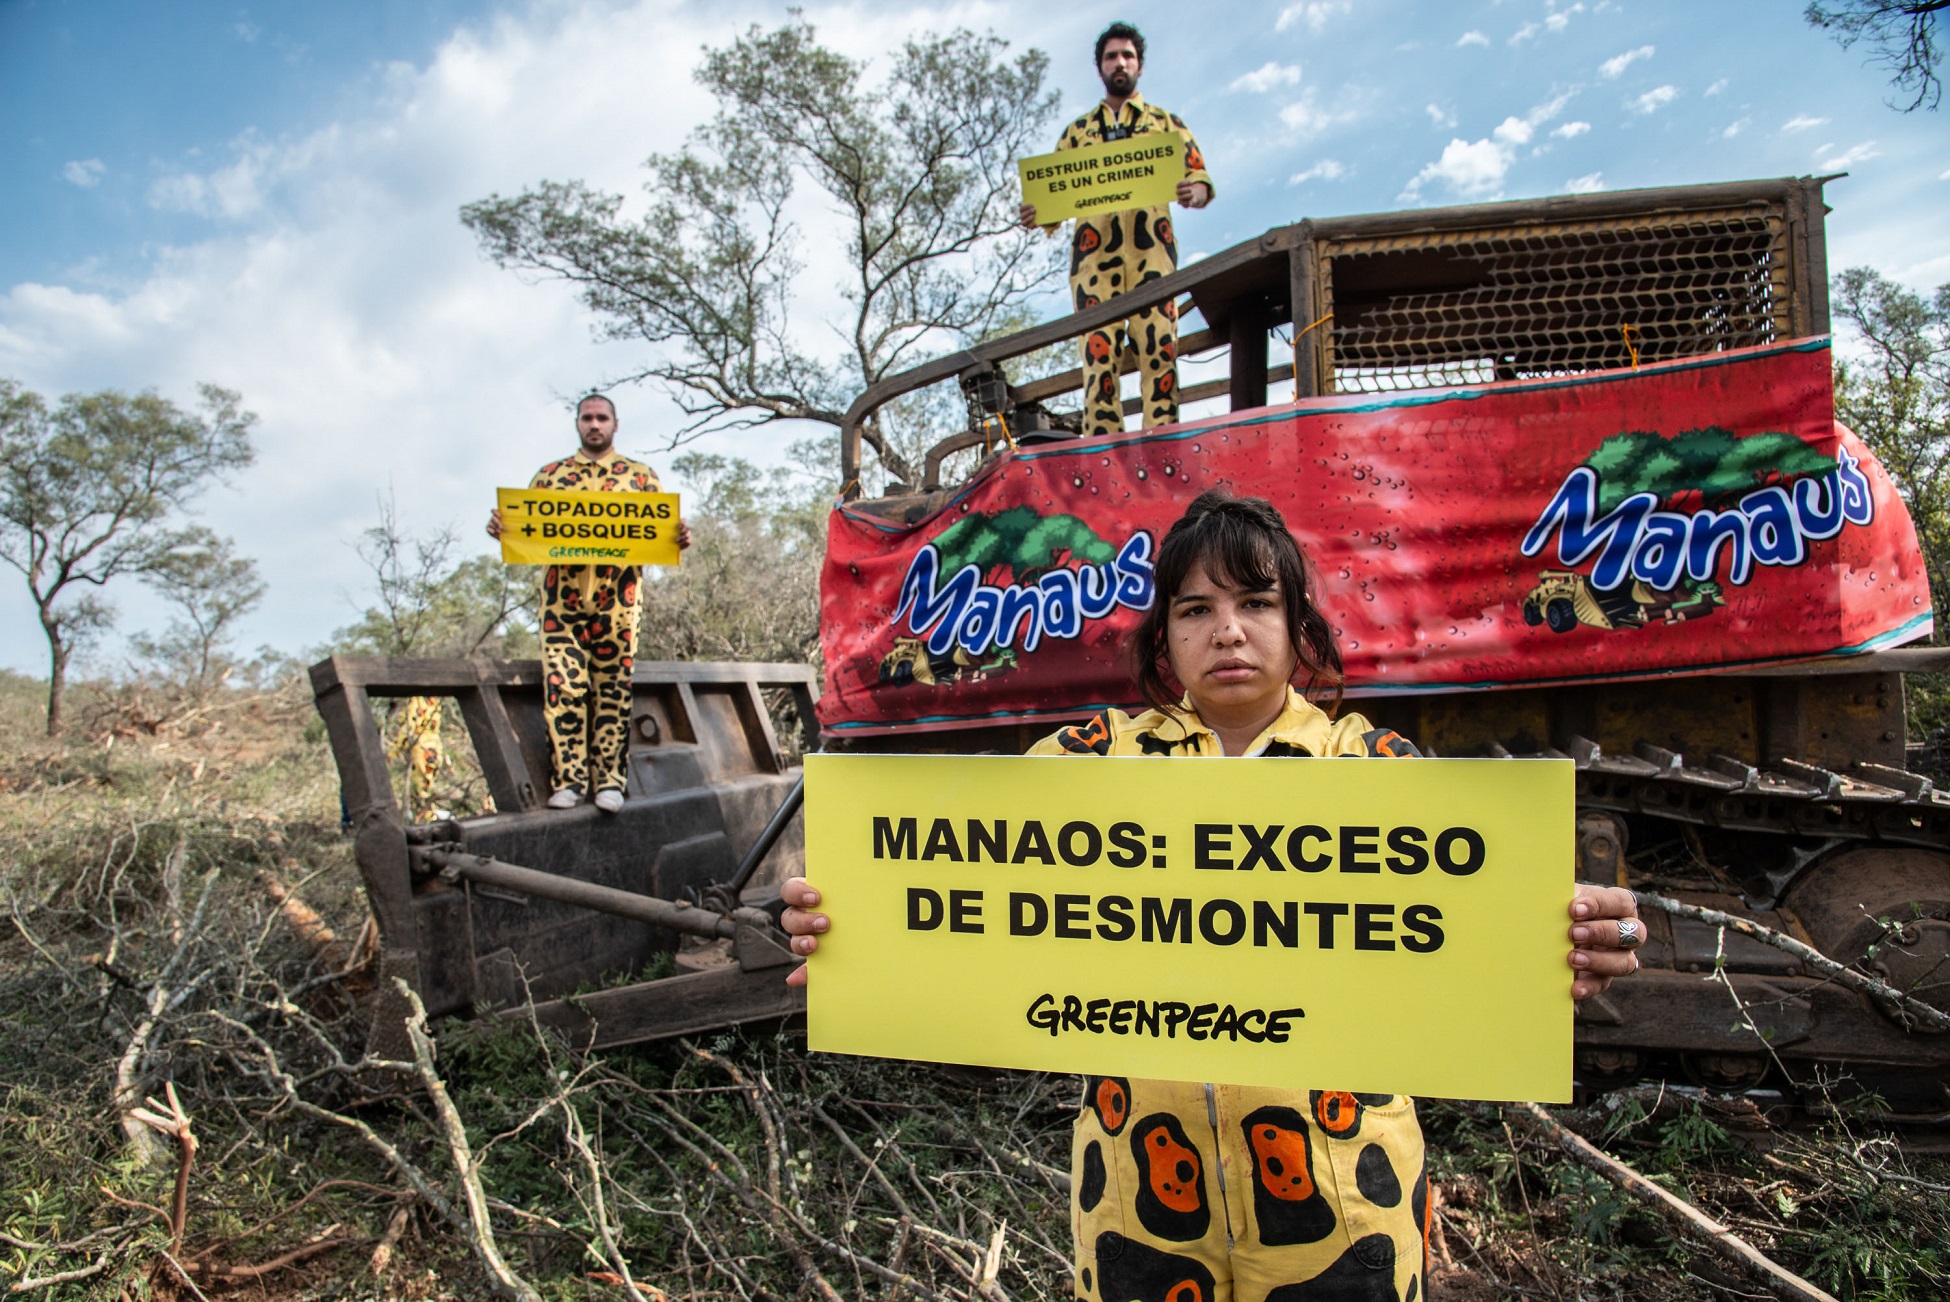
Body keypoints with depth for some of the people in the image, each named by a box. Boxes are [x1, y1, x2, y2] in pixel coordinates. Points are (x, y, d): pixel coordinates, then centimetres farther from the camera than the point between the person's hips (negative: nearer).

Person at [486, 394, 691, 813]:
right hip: (563, 597, 1)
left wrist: (680, 538, -12)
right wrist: (500, 526, -7)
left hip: (618, 600, -1)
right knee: (563, 685, -6)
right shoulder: (549, 475, 16)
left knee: (613, 689, 0)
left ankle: (608, 779, 6)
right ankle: (568, 779, 1)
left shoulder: (641, 476, 13)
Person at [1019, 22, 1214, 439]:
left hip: (1150, 245, 0)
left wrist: (1196, 192, -12)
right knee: (1099, 349, -12)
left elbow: (1200, 177, 13)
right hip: (1094, 246, 1)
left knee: (1159, 344, -14)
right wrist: (1037, 214, -6)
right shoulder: (1077, 131, 25)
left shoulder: (1166, 122, 23)